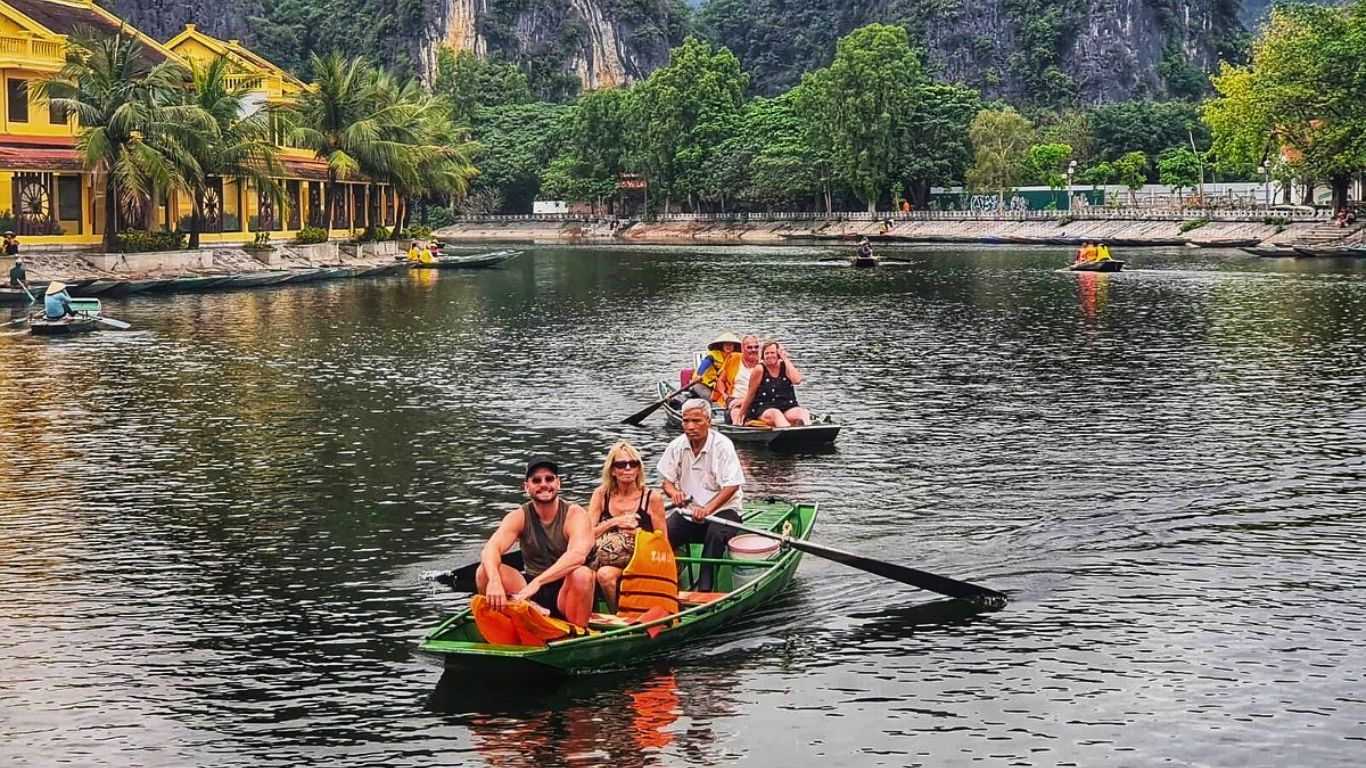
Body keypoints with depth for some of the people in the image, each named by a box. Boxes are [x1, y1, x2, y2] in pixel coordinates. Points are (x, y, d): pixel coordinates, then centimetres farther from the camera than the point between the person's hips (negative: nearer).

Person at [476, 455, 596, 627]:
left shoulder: (575, 515, -9)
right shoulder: (519, 517, 0)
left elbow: (578, 555, -30)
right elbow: (490, 549, -18)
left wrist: (537, 582, -42)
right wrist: (494, 580, -41)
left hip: (565, 591, -2)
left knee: (582, 574, -35)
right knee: (485, 572, -18)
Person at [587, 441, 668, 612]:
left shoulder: (652, 498, 0)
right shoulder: (601, 495, 7)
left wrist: (637, 533, -13)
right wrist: (614, 523, -11)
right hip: (606, 556, 3)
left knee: (606, 574, -32)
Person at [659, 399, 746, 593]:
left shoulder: (722, 446, -14)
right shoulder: (677, 446, 1)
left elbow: (731, 486, -18)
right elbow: (667, 480, 9)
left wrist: (707, 509, -32)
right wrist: (673, 492, -17)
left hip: (722, 509, -4)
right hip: (689, 511, 5)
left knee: (716, 534, -36)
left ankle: (704, 589, -33)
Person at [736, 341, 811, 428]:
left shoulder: (785, 366, 10)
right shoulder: (760, 370, 0)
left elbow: (797, 380, -9)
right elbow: (751, 394, 5)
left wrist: (786, 360, -4)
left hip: (787, 407, 4)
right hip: (763, 408, -3)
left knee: (804, 412, -27)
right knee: (776, 414, -38)